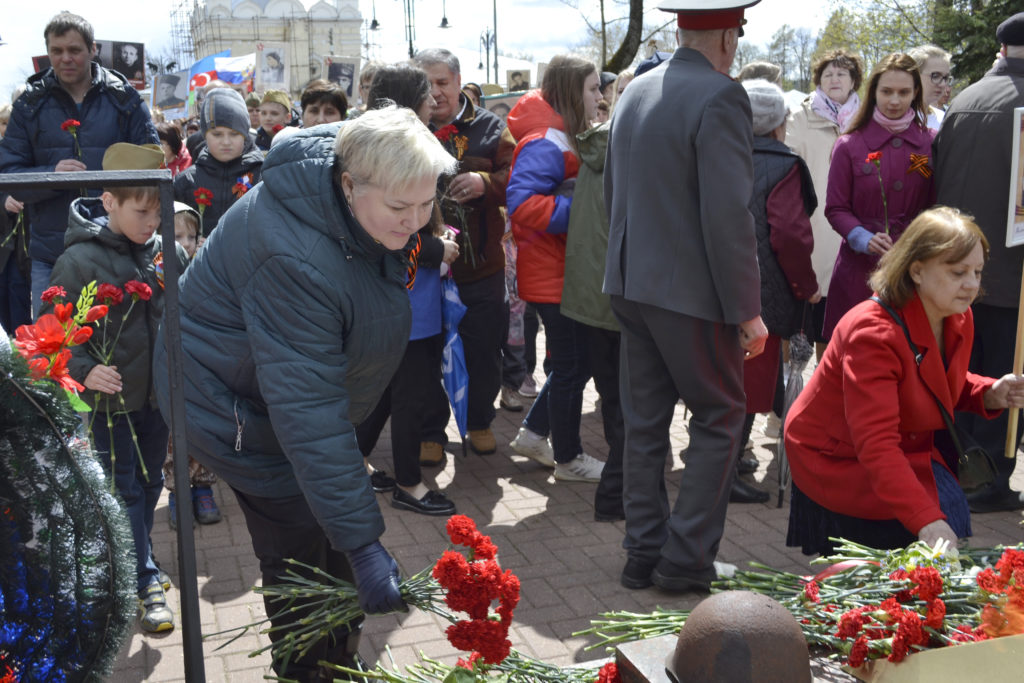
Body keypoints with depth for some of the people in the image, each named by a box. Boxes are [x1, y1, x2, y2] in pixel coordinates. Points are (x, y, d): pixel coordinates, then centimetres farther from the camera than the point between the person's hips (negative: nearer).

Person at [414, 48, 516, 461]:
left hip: (480, 266, 1)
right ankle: (429, 430, 26)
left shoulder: (488, 128, 2)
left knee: (484, 352, 11)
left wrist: (486, 182, -23)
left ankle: (479, 421, 33)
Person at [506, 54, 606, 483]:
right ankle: (568, 459, 18)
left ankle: (533, 435, 31)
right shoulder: (546, 143, -20)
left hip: (566, 270, 10)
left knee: (574, 362, 18)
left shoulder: (565, 139, 15)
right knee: (573, 367, 2)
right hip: (554, 275, -10)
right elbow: (523, 203, -32)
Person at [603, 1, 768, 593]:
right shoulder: (721, 97, -15)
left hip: (631, 286, 8)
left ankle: (643, 554, 21)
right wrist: (747, 310, -14)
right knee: (720, 419, 7)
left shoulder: (634, 92, 9)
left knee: (645, 422, 13)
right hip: (692, 293, -7)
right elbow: (728, 216, -20)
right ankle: (687, 558, 8)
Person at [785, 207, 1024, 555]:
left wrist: (990, 393, -7)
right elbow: (876, 444, -38)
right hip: (839, 460, -8)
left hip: (909, 447, 8)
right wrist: (927, 521, -47)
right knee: (945, 503, -23)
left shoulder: (959, 318, -4)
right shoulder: (873, 332, -31)